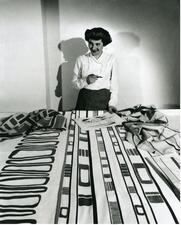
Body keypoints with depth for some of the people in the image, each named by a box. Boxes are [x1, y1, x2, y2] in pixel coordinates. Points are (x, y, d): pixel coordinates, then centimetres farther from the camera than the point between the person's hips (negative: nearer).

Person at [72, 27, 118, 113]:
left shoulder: (111, 59, 2)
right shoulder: (81, 59, 2)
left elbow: (114, 84, 4)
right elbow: (74, 83, 5)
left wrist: (112, 104, -4)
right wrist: (86, 81, -14)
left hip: (104, 100, 0)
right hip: (85, 99, 0)